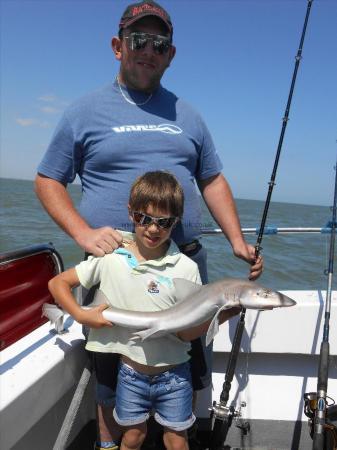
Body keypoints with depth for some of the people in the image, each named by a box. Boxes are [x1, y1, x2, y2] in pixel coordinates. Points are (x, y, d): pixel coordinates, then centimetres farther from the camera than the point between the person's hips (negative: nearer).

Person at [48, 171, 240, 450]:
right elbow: (58, 283, -1)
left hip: (174, 372, 0)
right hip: (131, 370, 1)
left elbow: (187, 332, -12)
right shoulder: (110, 256, -10)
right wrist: (82, 316, -14)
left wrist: (226, 311, -28)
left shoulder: (186, 267, -12)